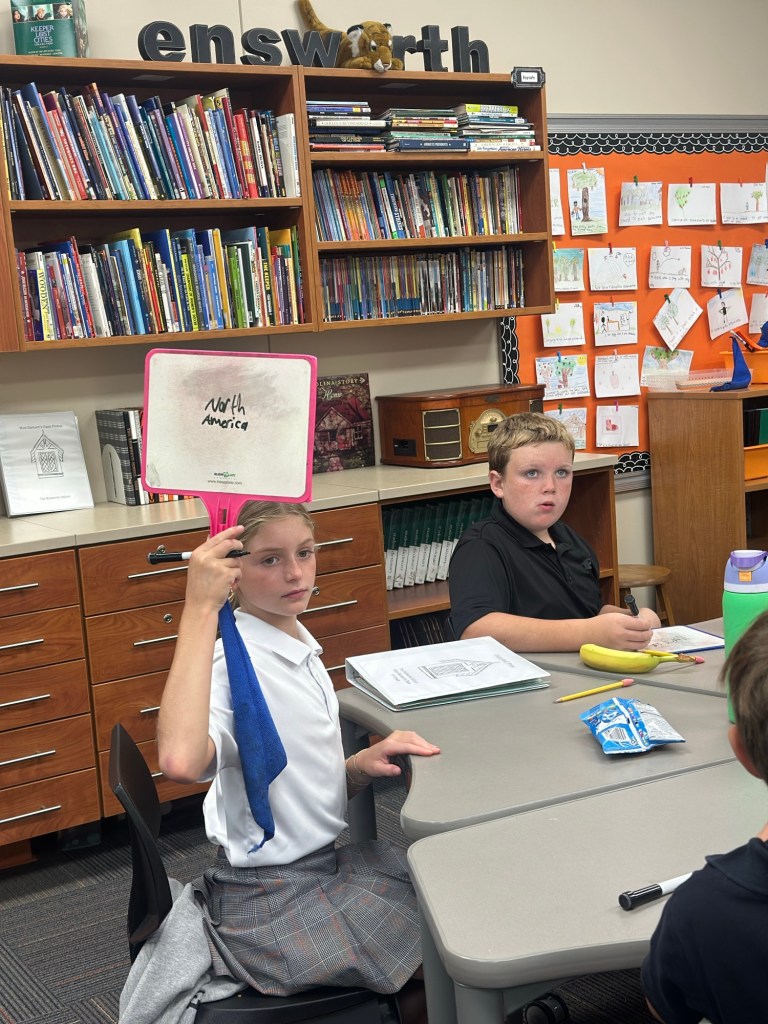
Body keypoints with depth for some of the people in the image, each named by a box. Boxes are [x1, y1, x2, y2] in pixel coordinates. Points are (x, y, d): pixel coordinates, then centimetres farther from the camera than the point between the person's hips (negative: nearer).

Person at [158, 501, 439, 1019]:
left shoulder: (300, 650, 5)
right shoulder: (233, 662, -22)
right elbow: (182, 760, -45)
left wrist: (363, 764, -7)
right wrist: (200, 610, -41)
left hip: (325, 866, 8)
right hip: (274, 906, -8)